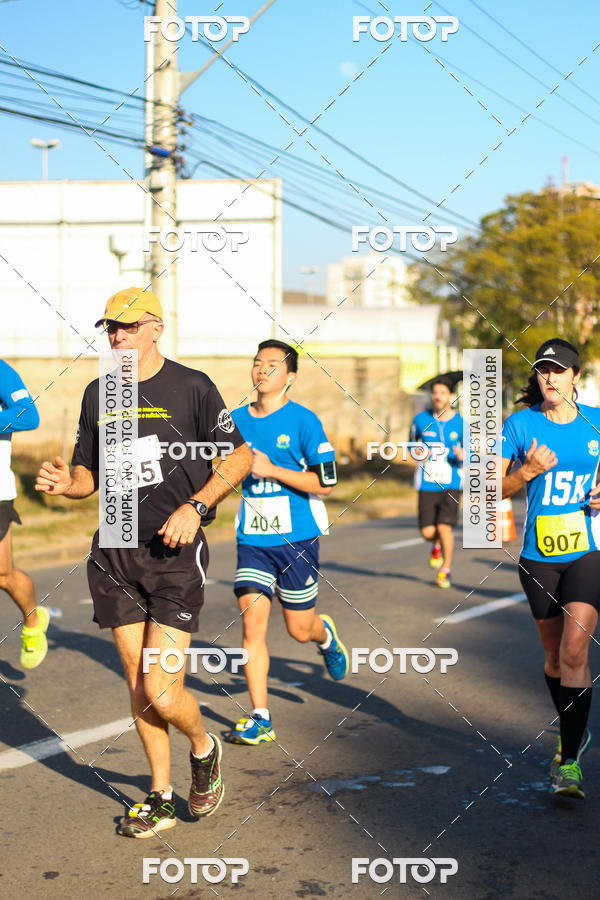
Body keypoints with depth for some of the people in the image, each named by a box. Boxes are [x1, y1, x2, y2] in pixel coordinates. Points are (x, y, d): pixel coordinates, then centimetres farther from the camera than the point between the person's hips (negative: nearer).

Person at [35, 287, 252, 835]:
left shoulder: (191, 387, -5)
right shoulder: (98, 394, 9)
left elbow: (239, 456, 0)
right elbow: (89, 473, 16)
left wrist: (195, 506, -13)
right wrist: (64, 483, -7)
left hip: (175, 552, -4)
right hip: (114, 556, 5)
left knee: (162, 694, -9)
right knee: (138, 687, 8)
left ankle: (204, 749, 23)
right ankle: (162, 799, 23)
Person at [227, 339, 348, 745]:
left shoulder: (304, 421, -8)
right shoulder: (237, 419, 6)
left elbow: (325, 482, -12)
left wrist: (271, 470, -19)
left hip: (297, 538, -3)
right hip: (252, 540, 3)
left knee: (300, 629, 7)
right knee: (252, 620, -9)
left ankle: (326, 635, 45)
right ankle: (260, 719, -3)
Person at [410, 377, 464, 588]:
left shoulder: (460, 424, -2)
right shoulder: (421, 419, 1)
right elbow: (412, 441, 19)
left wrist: (463, 456, -19)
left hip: (451, 484, -1)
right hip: (427, 483, 1)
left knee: (444, 527, -13)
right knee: (428, 532, -4)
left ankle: (445, 570, 8)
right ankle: (437, 545, 34)